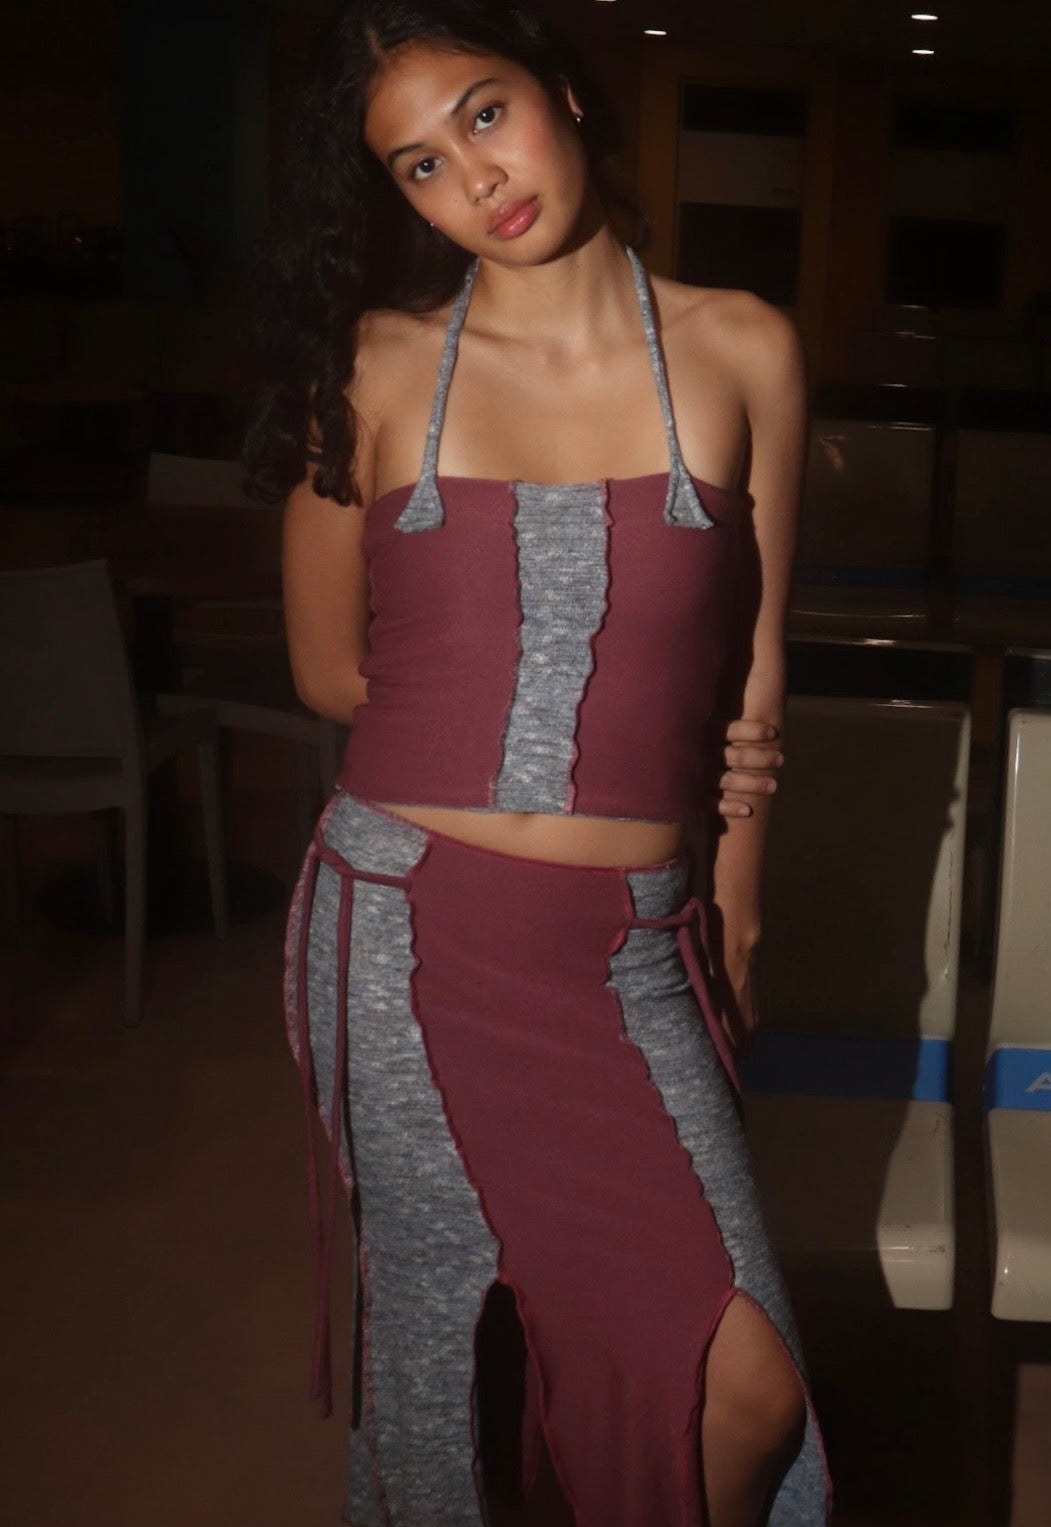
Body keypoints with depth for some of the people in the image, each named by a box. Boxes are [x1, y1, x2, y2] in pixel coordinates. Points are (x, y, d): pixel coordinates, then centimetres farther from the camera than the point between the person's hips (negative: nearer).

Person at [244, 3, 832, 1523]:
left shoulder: (743, 354, 2)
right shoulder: (374, 365, 0)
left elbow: (753, 683, 8)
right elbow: (330, 669, 6)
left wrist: (730, 924, 13)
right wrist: (622, 717, 5)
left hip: (633, 949, 1)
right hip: (410, 935, -1)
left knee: (749, 1396, -3)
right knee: (449, 1358, 9)